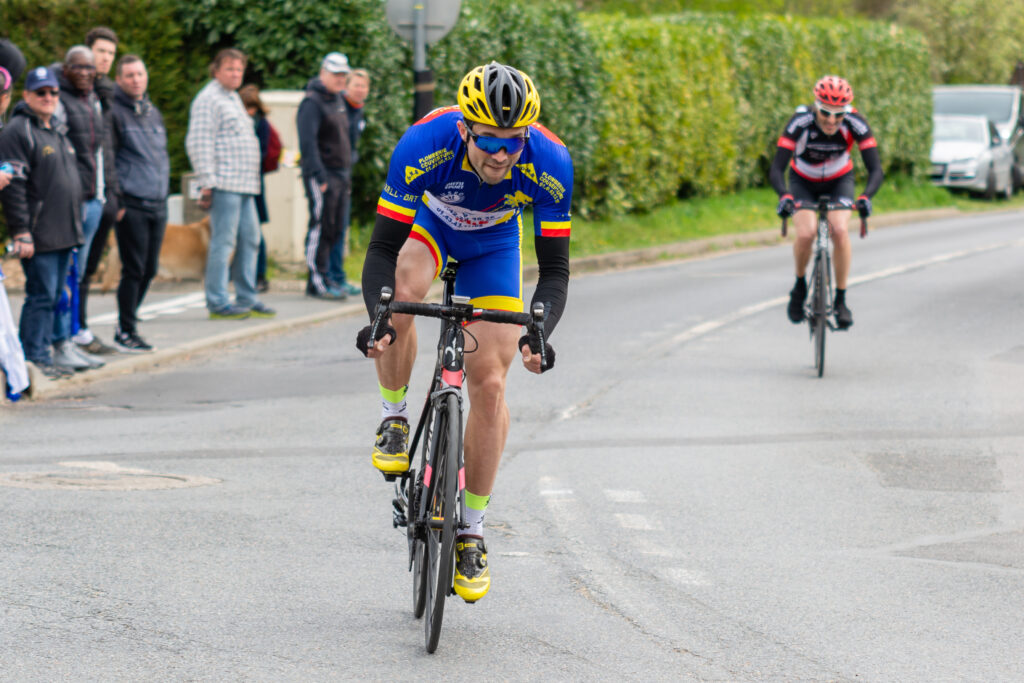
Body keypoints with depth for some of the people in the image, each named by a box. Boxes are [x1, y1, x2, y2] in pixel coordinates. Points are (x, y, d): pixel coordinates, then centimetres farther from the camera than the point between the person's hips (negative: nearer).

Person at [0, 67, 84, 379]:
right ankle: (34, 357, -3)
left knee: (54, 296, 10)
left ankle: (44, 354, 16)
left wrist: (75, 228, 22)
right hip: (39, 235, -8)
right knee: (41, 295, -8)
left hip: (64, 234, 8)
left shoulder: (57, 132, 19)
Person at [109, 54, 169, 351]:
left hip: (158, 204, 7)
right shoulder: (115, 112, -6)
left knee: (149, 270, 10)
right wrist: (116, 200, -12)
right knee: (134, 270, -6)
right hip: (132, 205, -7)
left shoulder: (153, 113, 18)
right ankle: (125, 331, 3)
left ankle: (127, 322, 23)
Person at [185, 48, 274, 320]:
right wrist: (208, 182, -20)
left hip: (244, 185, 10)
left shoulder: (233, 98, 23)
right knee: (223, 241, -9)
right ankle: (218, 303, -8)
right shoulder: (209, 99, -7)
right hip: (224, 185, -10)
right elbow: (199, 143, -14)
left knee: (249, 239, 11)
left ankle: (247, 299, 16)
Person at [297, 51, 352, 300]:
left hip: (340, 175, 9)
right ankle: (317, 282, -8)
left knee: (333, 230, 9)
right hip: (322, 176, -9)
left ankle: (322, 279, 15)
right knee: (320, 227, -9)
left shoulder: (338, 100, 19)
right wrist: (319, 177, -23)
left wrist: (348, 175, 19)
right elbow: (307, 141, -18)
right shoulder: (312, 102, -10)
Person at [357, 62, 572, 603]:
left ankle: (470, 532, 6)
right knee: (402, 291, -35)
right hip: (428, 219, -1)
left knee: (489, 385, -7)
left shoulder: (549, 165, -35)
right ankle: (394, 417, -9)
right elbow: (383, 248, -33)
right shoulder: (423, 148, -38)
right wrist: (377, 320, -49)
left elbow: (554, 268, -28)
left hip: (494, 242, 1)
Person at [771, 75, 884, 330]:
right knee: (806, 234, -24)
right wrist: (784, 195, -54)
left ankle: (841, 299, -11)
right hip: (803, 182, -1)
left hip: (839, 182, 1)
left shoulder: (855, 123, -29)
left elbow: (875, 170, -31)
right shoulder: (800, 123, -32)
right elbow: (776, 169, -34)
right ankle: (800, 285, 5)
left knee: (840, 231, -24)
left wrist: (866, 196, -50)